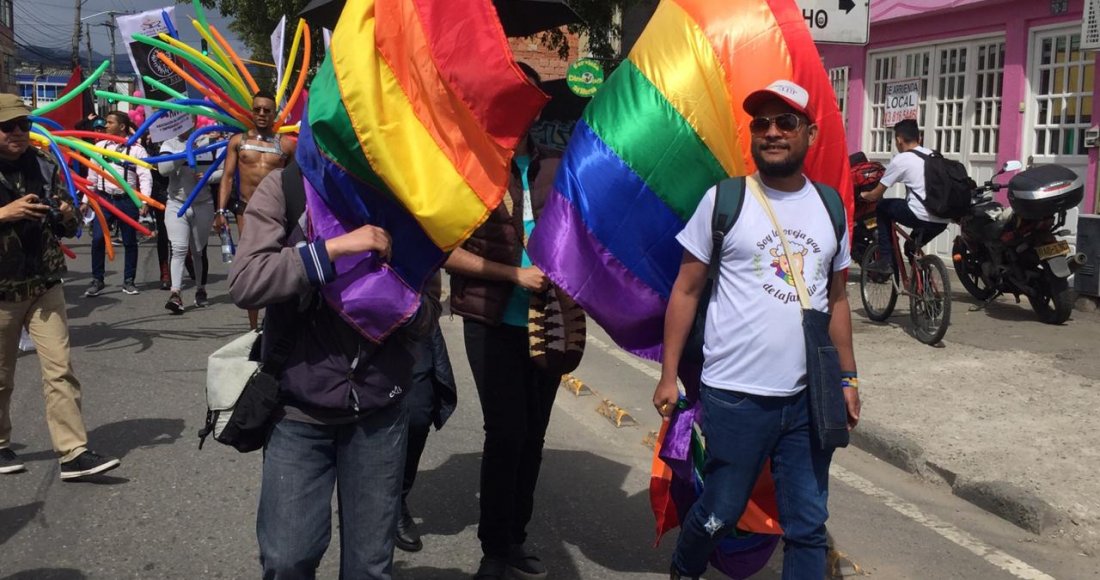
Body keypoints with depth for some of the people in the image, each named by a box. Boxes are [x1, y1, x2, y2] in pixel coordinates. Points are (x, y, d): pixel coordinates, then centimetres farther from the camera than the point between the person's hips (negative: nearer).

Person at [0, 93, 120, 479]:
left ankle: (73, 453, -4)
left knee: (60, 370, -4)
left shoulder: (44, 168, 7)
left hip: (44, 286, 3)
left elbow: (65, 229, 14)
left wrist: (67, 217, -8)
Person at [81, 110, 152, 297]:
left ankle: (129, 281, 19)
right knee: (98, 239, -4)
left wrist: (144, 201, -19)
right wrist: (86, 200, 11)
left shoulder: (136, 149, -4)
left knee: (130, 242, 7)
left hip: (127, 200, -2)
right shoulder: (100, 146, 7)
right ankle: (97, 281, 7)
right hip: (104, 199, 2)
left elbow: (145, 176, -9)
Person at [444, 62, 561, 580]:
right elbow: (448, 251, -7)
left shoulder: (552, 169, 7)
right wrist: (513, 275, -15)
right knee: (505, 433, -6)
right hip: (492, 322, -4)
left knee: (533, 435, 11)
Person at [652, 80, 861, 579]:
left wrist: (848, 377, 14)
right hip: (735, 396, -3)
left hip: (810, 397, 4)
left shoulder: (830, 206, 8)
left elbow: (836, 299, 15)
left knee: (808, 525, 10)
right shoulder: (724, 198, -4)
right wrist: (668, 376, -4)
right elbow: (686, 290, -2)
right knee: (721, 512, 10)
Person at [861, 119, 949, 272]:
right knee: (913, 246, 32)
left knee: (882, 208, 17)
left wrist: (864, 195, 31)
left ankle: (885, 260, 13)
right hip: (943, 220, 6)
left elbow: (875, 195, 8)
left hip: (922, 217, -6)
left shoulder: (900, 160, 1)